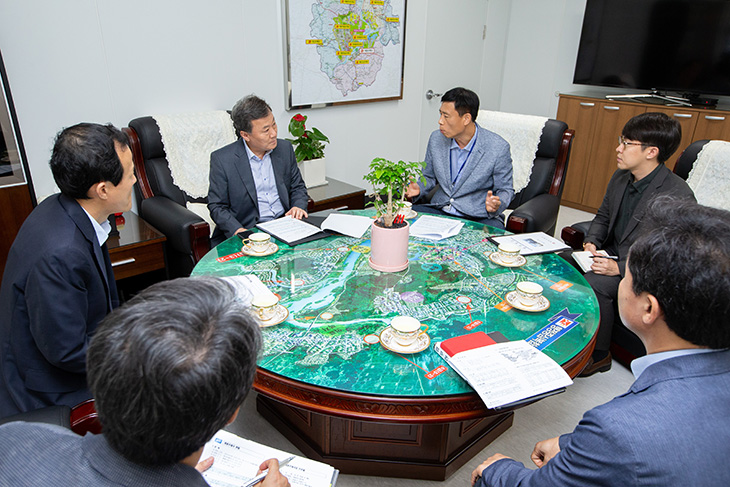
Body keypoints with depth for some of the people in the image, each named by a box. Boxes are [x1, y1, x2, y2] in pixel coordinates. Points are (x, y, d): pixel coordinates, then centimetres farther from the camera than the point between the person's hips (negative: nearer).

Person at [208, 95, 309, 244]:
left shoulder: (284, 148, 7)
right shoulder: (222, 159, -6)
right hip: (248, 230, -4)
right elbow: (216, 206, -2)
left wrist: (298, 206, -4)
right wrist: (237, 230, -19)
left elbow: (298, 187, 18)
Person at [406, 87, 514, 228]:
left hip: (479, 218, -3)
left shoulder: (498, 148, -11)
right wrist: (418, 188, -6)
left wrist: (497, 205, -23)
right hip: (439, 210, 4)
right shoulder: (436, 138, 2)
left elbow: (505, 190, 0)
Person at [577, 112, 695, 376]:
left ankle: (598, 355, -7)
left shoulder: (678, 197, -22)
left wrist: (619, 268, -26)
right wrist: (591, 242, -2)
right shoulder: (620, 177, 2)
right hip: (612, 255, 7)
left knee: (593, 285, -30)